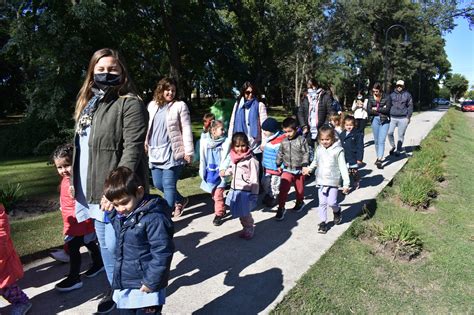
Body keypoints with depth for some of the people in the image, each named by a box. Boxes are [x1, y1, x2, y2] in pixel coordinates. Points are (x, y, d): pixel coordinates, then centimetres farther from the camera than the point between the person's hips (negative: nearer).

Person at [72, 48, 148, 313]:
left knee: (116, 246, 1)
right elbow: (81, 147, 19)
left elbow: (132, 150, -20)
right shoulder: (87, 104, 15)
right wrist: (79, 187, 17)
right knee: (106, 246, 19)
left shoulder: (130, 104, -12)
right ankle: (115, 289, 38)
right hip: (94, 191, 8)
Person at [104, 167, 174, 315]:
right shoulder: (118, 215, 2)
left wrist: (151, 282, -19)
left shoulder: (153, 218, -24)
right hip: (123, 285, 8)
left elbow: (162, 253, -24)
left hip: (145, 287, -8)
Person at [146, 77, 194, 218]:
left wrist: (188, 151, -9)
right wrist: (146, 145, 15)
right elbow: (148, 127, 18)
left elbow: (186, 130, -6)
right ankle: (181, 200, 35)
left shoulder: (180, 106, -3)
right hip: (155, 152, 6)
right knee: (158, 184, 13)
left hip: (172, 152, -6)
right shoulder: (152, 105, 12)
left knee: (168, 185, -5)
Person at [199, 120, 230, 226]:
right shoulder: (205, 142, -4)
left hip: (220, 173, -3)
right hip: (210, 173, 4)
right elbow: (203, 158, 6)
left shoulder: (226, 142, -10)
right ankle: (221, 210, 36)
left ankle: (219, 214, 12)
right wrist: (202, 172, 9)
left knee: (218, 194, -4)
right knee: (213, 194, 15)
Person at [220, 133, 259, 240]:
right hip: (235, 190, 7)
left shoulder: (251, 159, -17)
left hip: (246, 191, -7)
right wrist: (225, 172, 5)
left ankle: (249, 229, 27)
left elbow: (254, 179, -16)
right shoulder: (233, 157, 5)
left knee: (245, 213, 3)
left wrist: (254, 194, -14)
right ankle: (246, 228, 37)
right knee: (240, 213, 17)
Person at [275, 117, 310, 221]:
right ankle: (281, 208, -1)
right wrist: (278, 165, 13)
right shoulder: (284, 141, 1)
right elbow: (280, 154, 12)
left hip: (299, 170, -1)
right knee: (283, 188, -12)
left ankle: (300, 202, 44)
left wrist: (304, 165, -13)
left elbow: (306, 153, -8)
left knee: (300, 189, 16)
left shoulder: (301, 140, -9)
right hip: (287, 170, 1)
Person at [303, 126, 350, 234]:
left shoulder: (338, 150, -11)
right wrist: (309, 168, 11)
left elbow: (343, 167, -11)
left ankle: (337, 211, 28)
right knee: (322, 203, 7)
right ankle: (323, 222, 20)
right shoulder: (319, 149, 1)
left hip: (333, 181, -3)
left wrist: (346, 183, -14)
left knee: (331, 202, -5)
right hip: (321, 181, 4)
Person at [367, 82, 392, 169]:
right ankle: (379, 157, 23)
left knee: (381, 141, -11)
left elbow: (387, 109, -15)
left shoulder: (386, 97, -6)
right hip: (375, 120, 4)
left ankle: (379, 160, -16)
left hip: (385, 120, -3)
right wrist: (381, 110, -10)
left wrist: (376, 109, -9)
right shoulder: (371, 98, 3)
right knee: (376, 140, 9)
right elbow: (369, 110, -5)